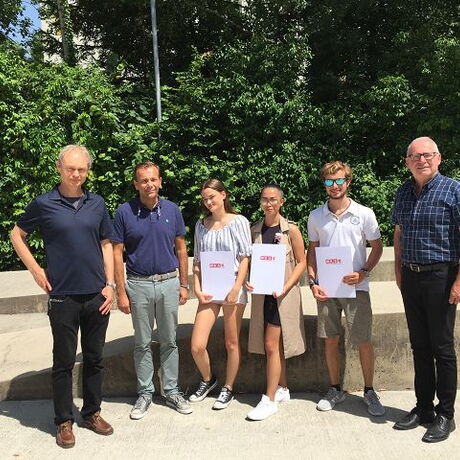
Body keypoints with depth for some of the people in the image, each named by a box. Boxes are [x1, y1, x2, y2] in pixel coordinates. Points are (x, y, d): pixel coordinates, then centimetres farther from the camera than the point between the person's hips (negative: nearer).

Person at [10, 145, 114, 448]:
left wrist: (110, 284, 2)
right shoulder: (44, 204, -3)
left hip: (96, 295, 3)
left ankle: (92, 412, 30)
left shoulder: (97, 204, 5)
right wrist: (36, 270, 0)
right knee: (64, 361, 8)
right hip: (63, 296, -3)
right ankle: (64, 421, 23)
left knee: (95, 358, 13)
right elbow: (17, 235, 9)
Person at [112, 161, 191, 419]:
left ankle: (172, 391, 25)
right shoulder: (124, 212, -6)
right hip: (138, 284, -1)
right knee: (143, 343, 10)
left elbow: (181, 248, 6)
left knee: (169, 341, 11)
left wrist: (184, 284, 4)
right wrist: (121, 292, -7)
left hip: (168, 282, 2)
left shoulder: (172, 210, -1)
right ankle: (145, 393, 25)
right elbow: (117, 253, -4)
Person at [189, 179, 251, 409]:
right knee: (197, 346, -2)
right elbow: (197, 261, 11)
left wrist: (236, 289, -13)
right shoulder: (201, 225, 10)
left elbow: (245, 257, -5)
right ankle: (207, 379, 27)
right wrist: (197, 289, -1)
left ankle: (228, 388, 28)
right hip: (208, 290, 3)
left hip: (232, 288, -3)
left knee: (232, 343, 8)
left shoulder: (238, 222, -1)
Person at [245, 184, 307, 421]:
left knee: (272, 346, -5)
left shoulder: (291, 230, -5)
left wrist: (285, 287, -16)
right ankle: (282, 389, 31)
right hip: (261, 293, 4)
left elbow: (301, 262, -4)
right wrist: (248, 280, -7)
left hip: (283, 294, -4)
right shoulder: (254, 230, 7)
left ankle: (269, 400, 5)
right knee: (274, 346, 14)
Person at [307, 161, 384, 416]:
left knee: (364, 342, 2)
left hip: (356, 288, -2)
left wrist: (363, 272, -11)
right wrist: (313, 282, -1)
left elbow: (377, 247, 4)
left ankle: (369, 391, 22)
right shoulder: (316, 216, 4)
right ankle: (335, 389, 27)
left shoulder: (364, 214, -2)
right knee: (330, 340, 10)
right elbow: (312, 251, 10)